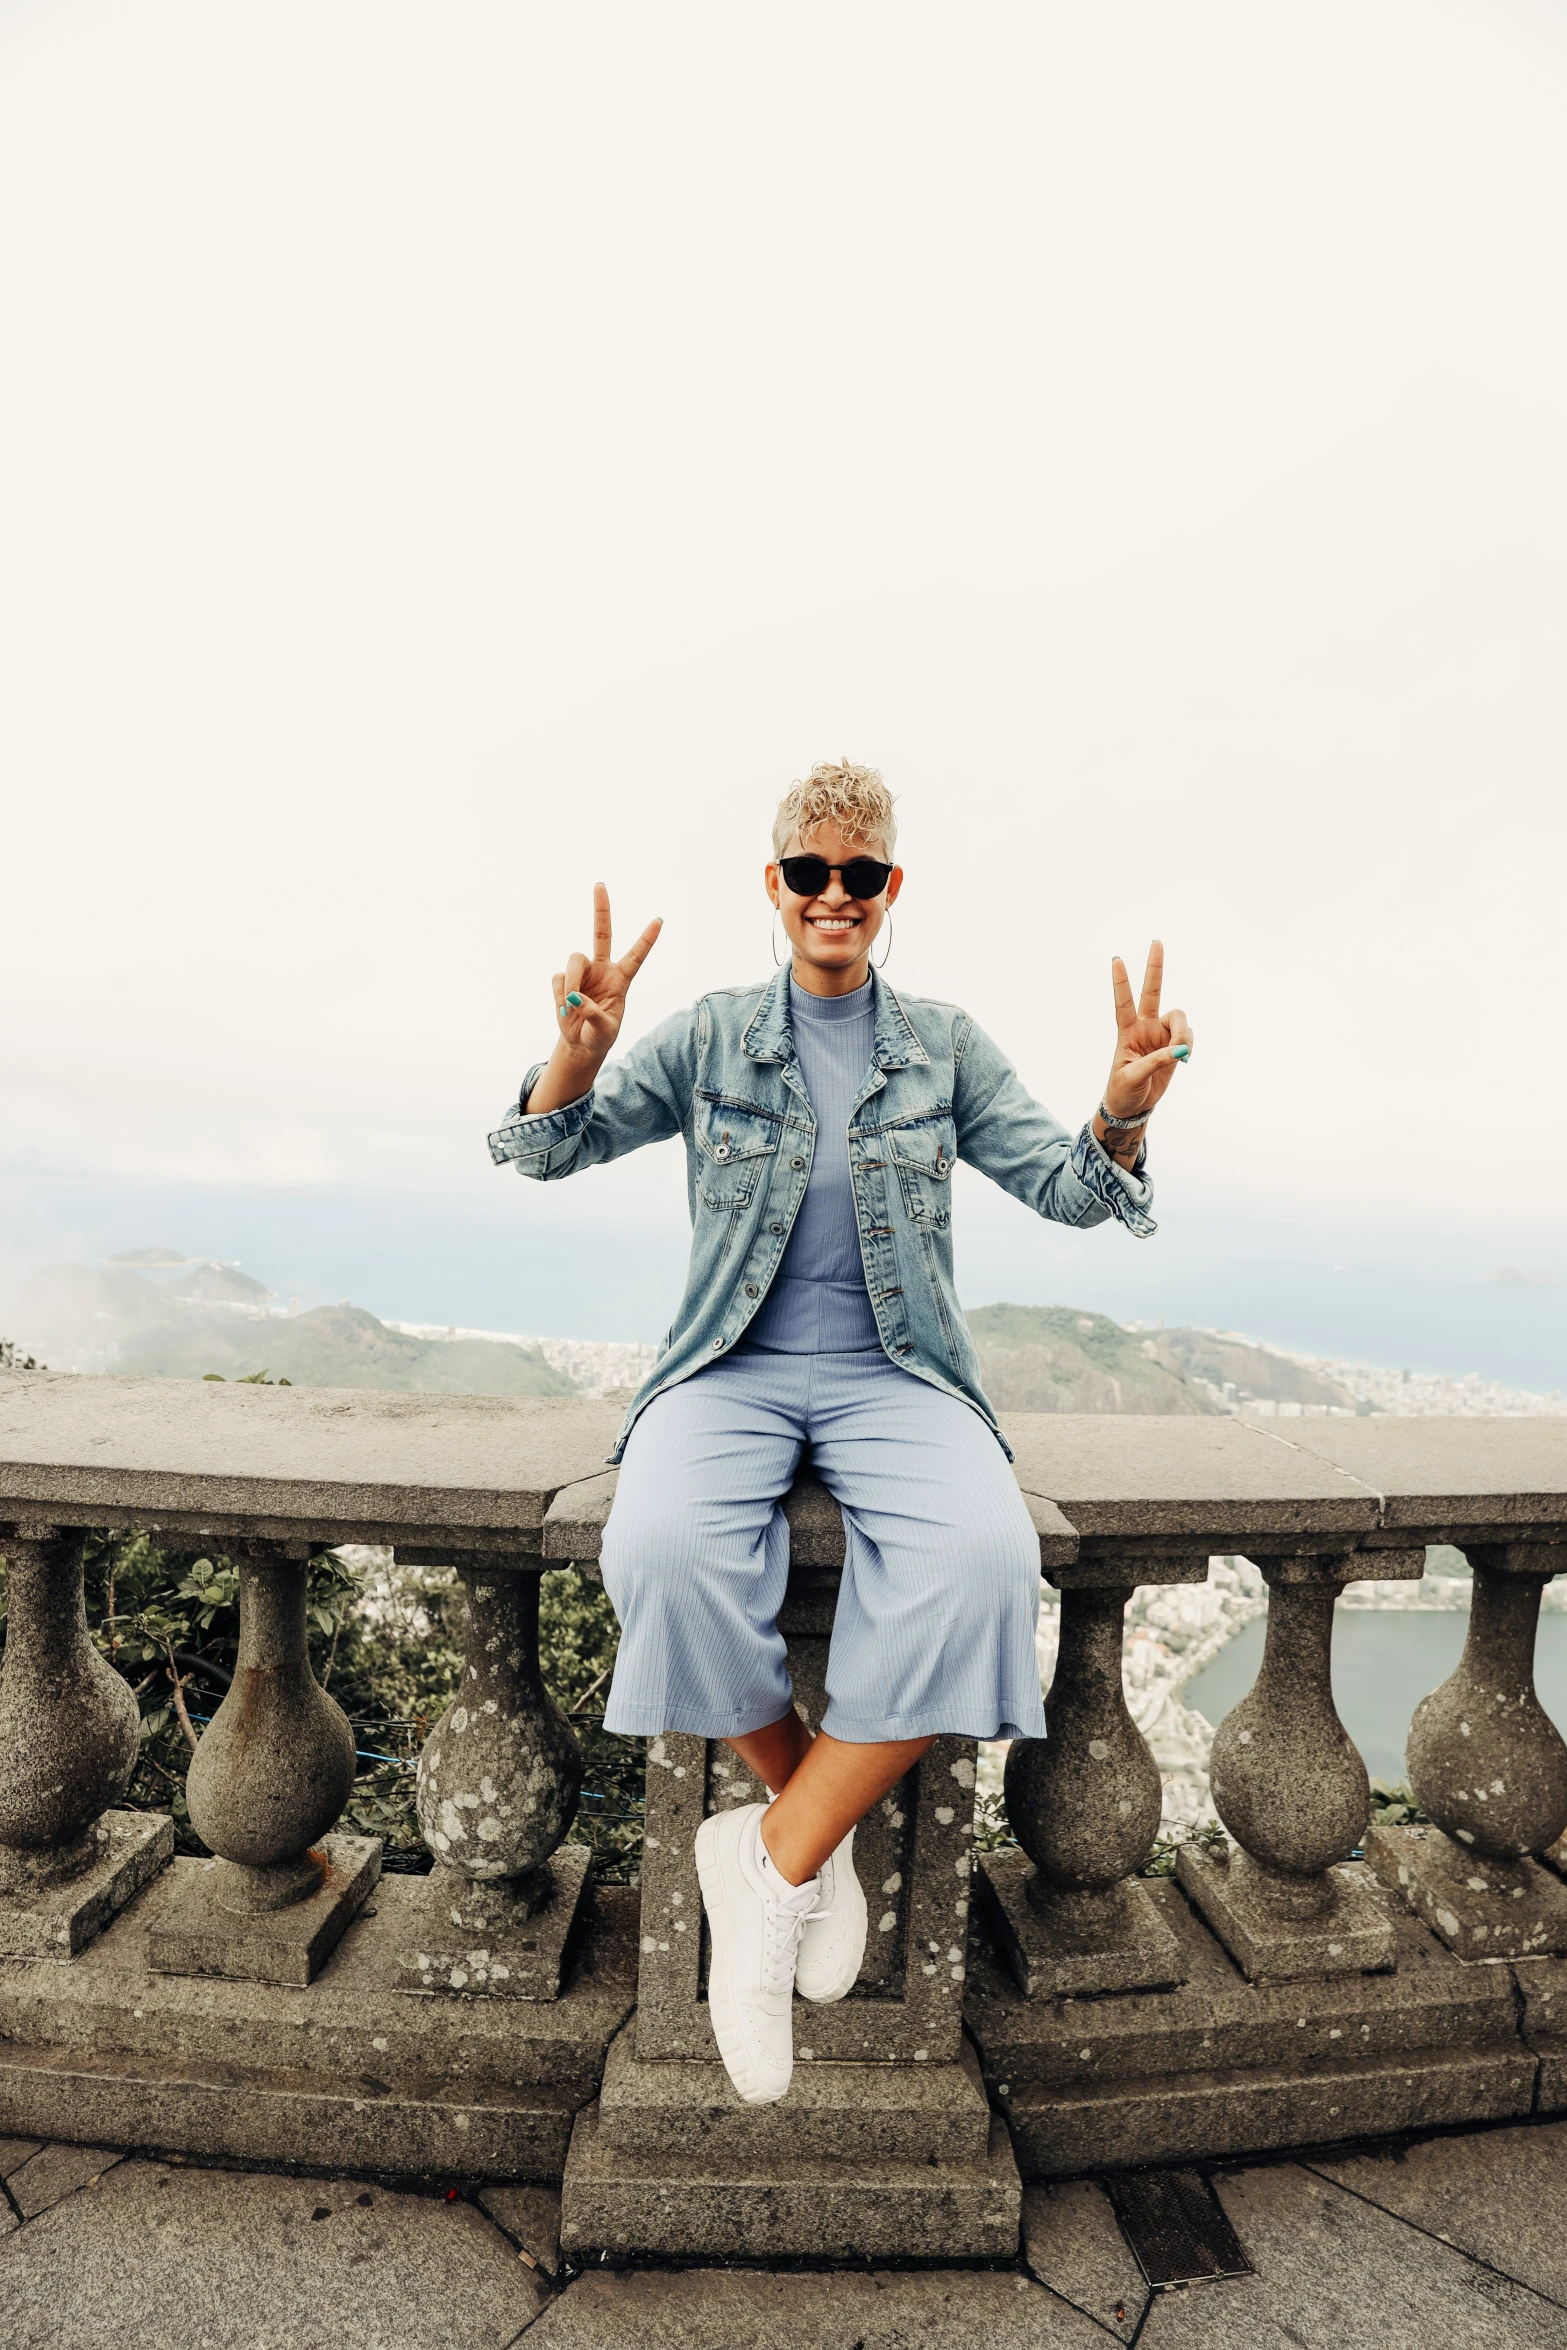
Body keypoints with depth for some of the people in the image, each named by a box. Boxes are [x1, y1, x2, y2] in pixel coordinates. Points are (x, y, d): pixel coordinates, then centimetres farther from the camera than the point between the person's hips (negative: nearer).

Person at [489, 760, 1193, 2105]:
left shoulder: (945, 1046, 11)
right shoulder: (710, 1038, 8)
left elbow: (1068, 1189, 6)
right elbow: (549, 1151, 1)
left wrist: (1126, 1110, -16)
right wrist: (579, 1051, -22)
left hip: (894, 1374, 1)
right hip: (734, 1366, 0)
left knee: (982, 1557, -32)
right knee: (664, 1546, -32)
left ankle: (771, 1863, -12)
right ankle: (821, 1837, -5)